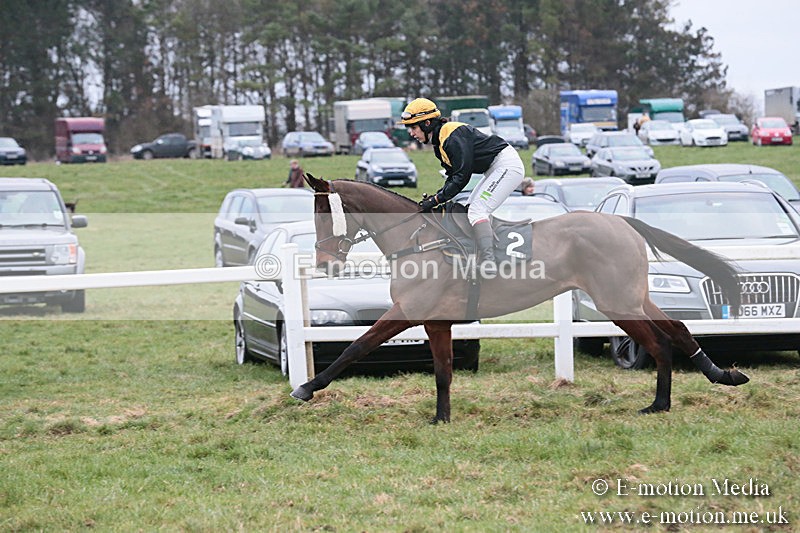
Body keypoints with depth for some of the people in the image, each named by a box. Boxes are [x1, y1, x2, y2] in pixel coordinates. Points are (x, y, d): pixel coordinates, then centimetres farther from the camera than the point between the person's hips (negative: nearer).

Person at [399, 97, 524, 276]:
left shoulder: (453, 136, -22)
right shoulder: (439, 142, 10)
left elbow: (462, 176, -24)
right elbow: (453, 176, 12)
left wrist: (436, 200, -20)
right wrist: (435, 198, -3)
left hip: (507, 165, -11)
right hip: (495, 169, 11)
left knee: (477, 211, -19)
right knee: (471, 209, 13)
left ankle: (488, 262, -28)